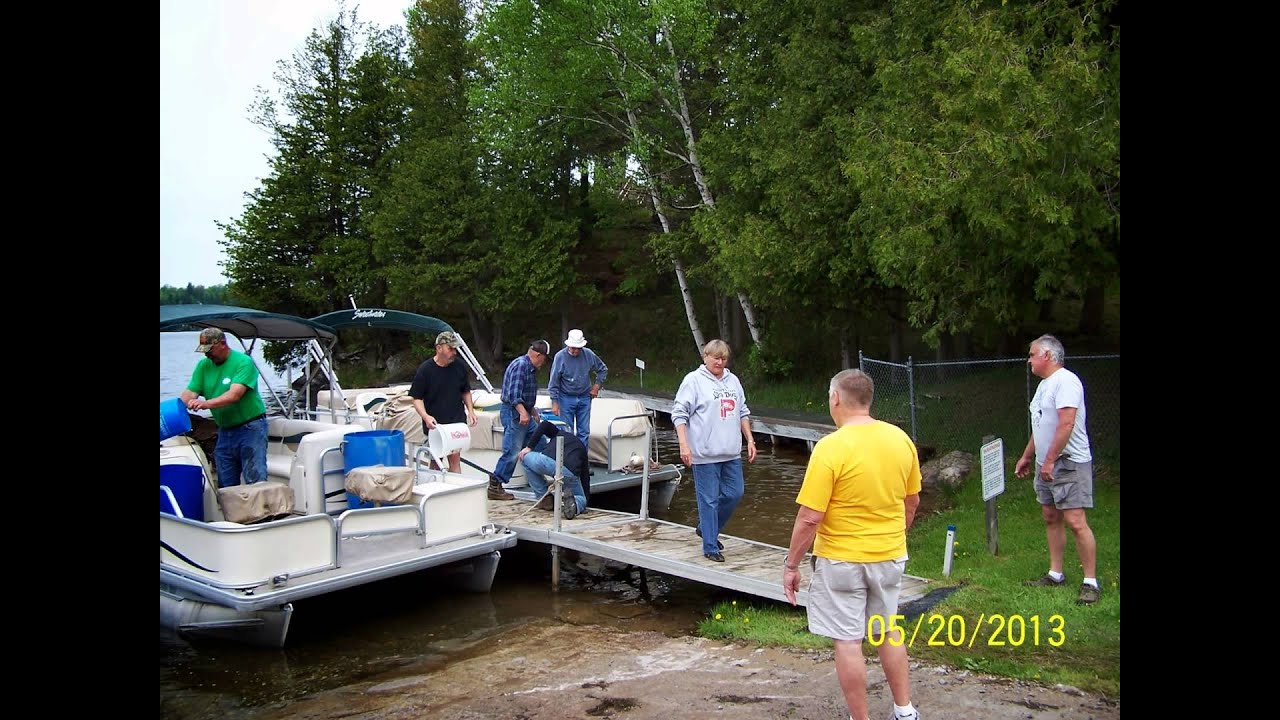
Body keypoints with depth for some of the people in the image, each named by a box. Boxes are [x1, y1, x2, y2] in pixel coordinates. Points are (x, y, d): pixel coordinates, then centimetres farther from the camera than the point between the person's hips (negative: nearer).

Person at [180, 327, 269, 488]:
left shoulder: (243, 362, -12)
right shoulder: (203, 366, 7)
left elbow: (235, 395, -24)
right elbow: (189, 393, 0)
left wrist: (206, 404, -38)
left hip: (250, 427, -6)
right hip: (224, 431, 6)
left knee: (255, 481, -8)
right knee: (225, 485, 9)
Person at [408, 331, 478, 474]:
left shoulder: (459, 367, 2)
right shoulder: (425, 370, -10)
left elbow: (466, 392, 15)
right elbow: (417, 398, -8)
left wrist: (470, 411, 3)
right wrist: (425, 416, -22)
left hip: (456, 422, 2)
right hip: (434, 424, -2)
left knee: (455, 460, 0)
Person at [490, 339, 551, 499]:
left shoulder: (530, 368, 17)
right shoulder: (520, 365, -16)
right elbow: (514, 393, -25)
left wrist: (533, 411, 30)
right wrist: (522, 412, -34)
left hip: (525, 414, 11)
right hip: (514, 413, -11)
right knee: (513, 451, -9)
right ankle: (494, 486, -3)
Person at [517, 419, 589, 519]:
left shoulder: (559, 433, 35)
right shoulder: (581, 448, 38)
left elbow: (544, 424, 11)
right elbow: (585, 478, 36)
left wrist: (529, 447, 14)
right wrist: (584, 505, 46)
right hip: (570, 473, 2)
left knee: (526, 458, 33)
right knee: (581, 499, 31)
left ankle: (545, 499, 26)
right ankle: (575, 504, -8)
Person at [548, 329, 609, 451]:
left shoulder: (589, 355, -6)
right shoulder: (560, 357, -14)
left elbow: (603, 369, 12)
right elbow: (553, 382, -10)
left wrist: (597, 385, 4)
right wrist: (555, 402, -12)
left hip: (584, 398, 3)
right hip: (566, 398, -3)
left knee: (584, 432, 6)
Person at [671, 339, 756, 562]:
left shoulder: (733, 380, 14)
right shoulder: (694, 380, -5)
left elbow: (742, 413, 22)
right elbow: (679, 413, -9)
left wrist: (750, 439, 15)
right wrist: (684, 445, -17)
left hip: (731, 454, 6)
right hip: (705, 454, -6)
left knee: (734, 495, 10)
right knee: (709, 500, -1)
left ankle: (707, 528, 30)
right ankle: (710, 547, 9)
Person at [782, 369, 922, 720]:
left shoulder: (831, 447, -21)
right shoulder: (901, 439, -2)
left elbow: (809, 519, -20)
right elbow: (912, 502, 10)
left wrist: (791, 564, -8)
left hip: (842, 559, -6)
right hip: (890, 556, 6)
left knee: (848, 641, 6)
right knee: (890, 632, 22)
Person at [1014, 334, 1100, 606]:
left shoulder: (1065, 380, -15)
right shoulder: (1044, 384, 16)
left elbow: (1066, 424, -24)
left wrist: (1050, 460, -24)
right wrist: (1027, 457, 25)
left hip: (1069, 464, -10)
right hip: (1046, 465, 10)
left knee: (1075, 521, -12)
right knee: (1051, 518, 13)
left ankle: (1090, 582, -5)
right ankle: (1055, 574, 21)